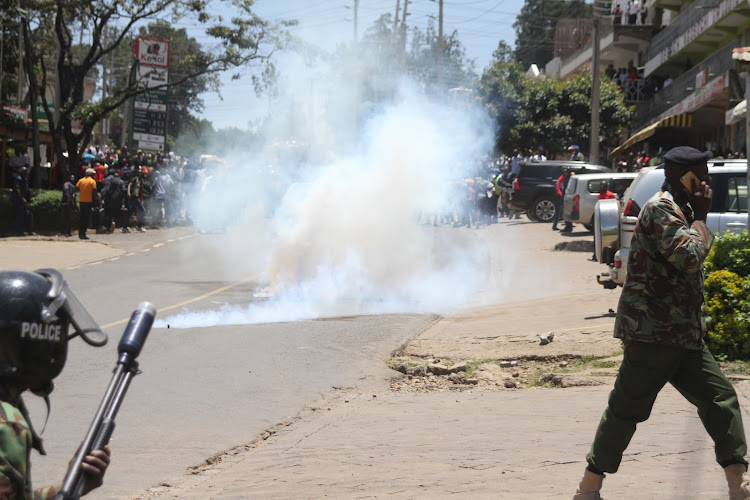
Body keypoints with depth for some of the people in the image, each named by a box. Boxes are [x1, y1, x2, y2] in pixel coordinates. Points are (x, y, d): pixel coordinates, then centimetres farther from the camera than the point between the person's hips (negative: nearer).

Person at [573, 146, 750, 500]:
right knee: (627, 410, -4)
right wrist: (700, 216, -12)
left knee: (721, 397, 5)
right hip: (653, 333, -10)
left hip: (683, 335, 10)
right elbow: (691, 256, -24)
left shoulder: (679, 211, 19)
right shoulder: (661, 209, -13)